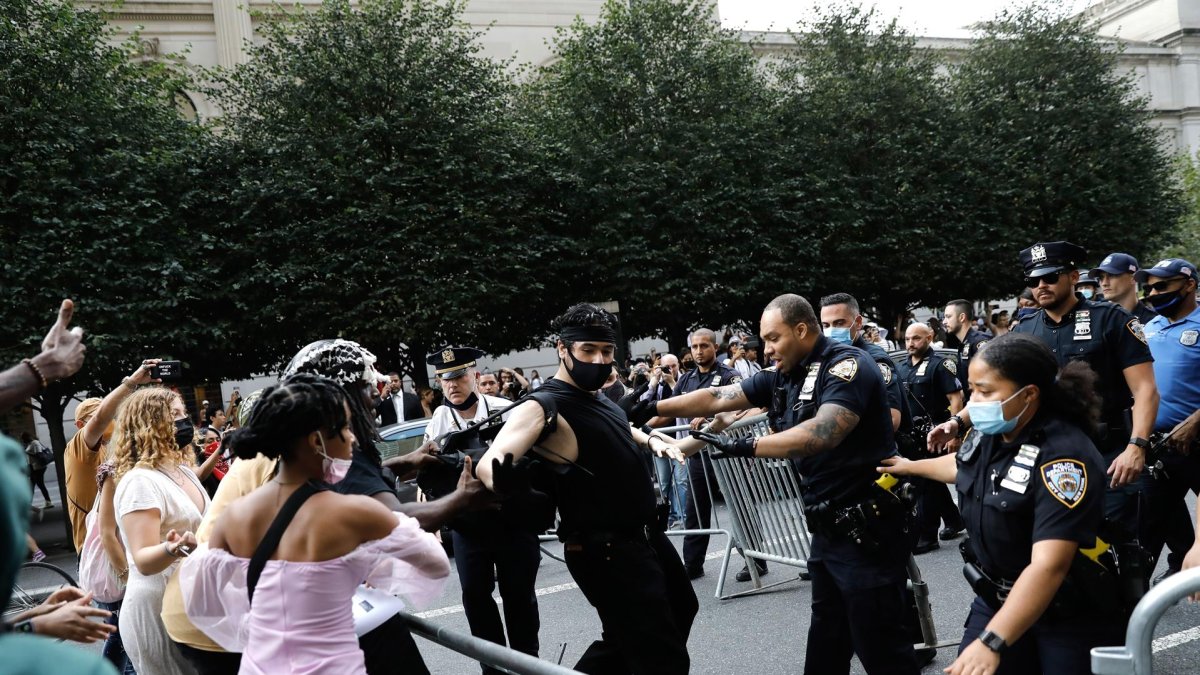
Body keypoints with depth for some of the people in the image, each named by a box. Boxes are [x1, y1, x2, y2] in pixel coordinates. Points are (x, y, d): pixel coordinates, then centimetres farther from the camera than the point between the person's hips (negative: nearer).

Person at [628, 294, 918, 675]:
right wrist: (651, 409, 9)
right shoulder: (783, 377, 9)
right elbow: (717, 398, 12)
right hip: (828, 528, 9)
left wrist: (747, 447, -30)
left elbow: (823, 432, -31)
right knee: (826, 641, 19)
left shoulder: (847, 365, -16)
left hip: (867, 527, -9)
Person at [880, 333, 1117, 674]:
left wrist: (990, 643, -42)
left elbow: (1049, 565, -36)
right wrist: (912, 467, 36)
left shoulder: (1064, 456, -28)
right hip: (997, 597, 7)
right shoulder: (989, 432, -5)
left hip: (1069, 617, -6)